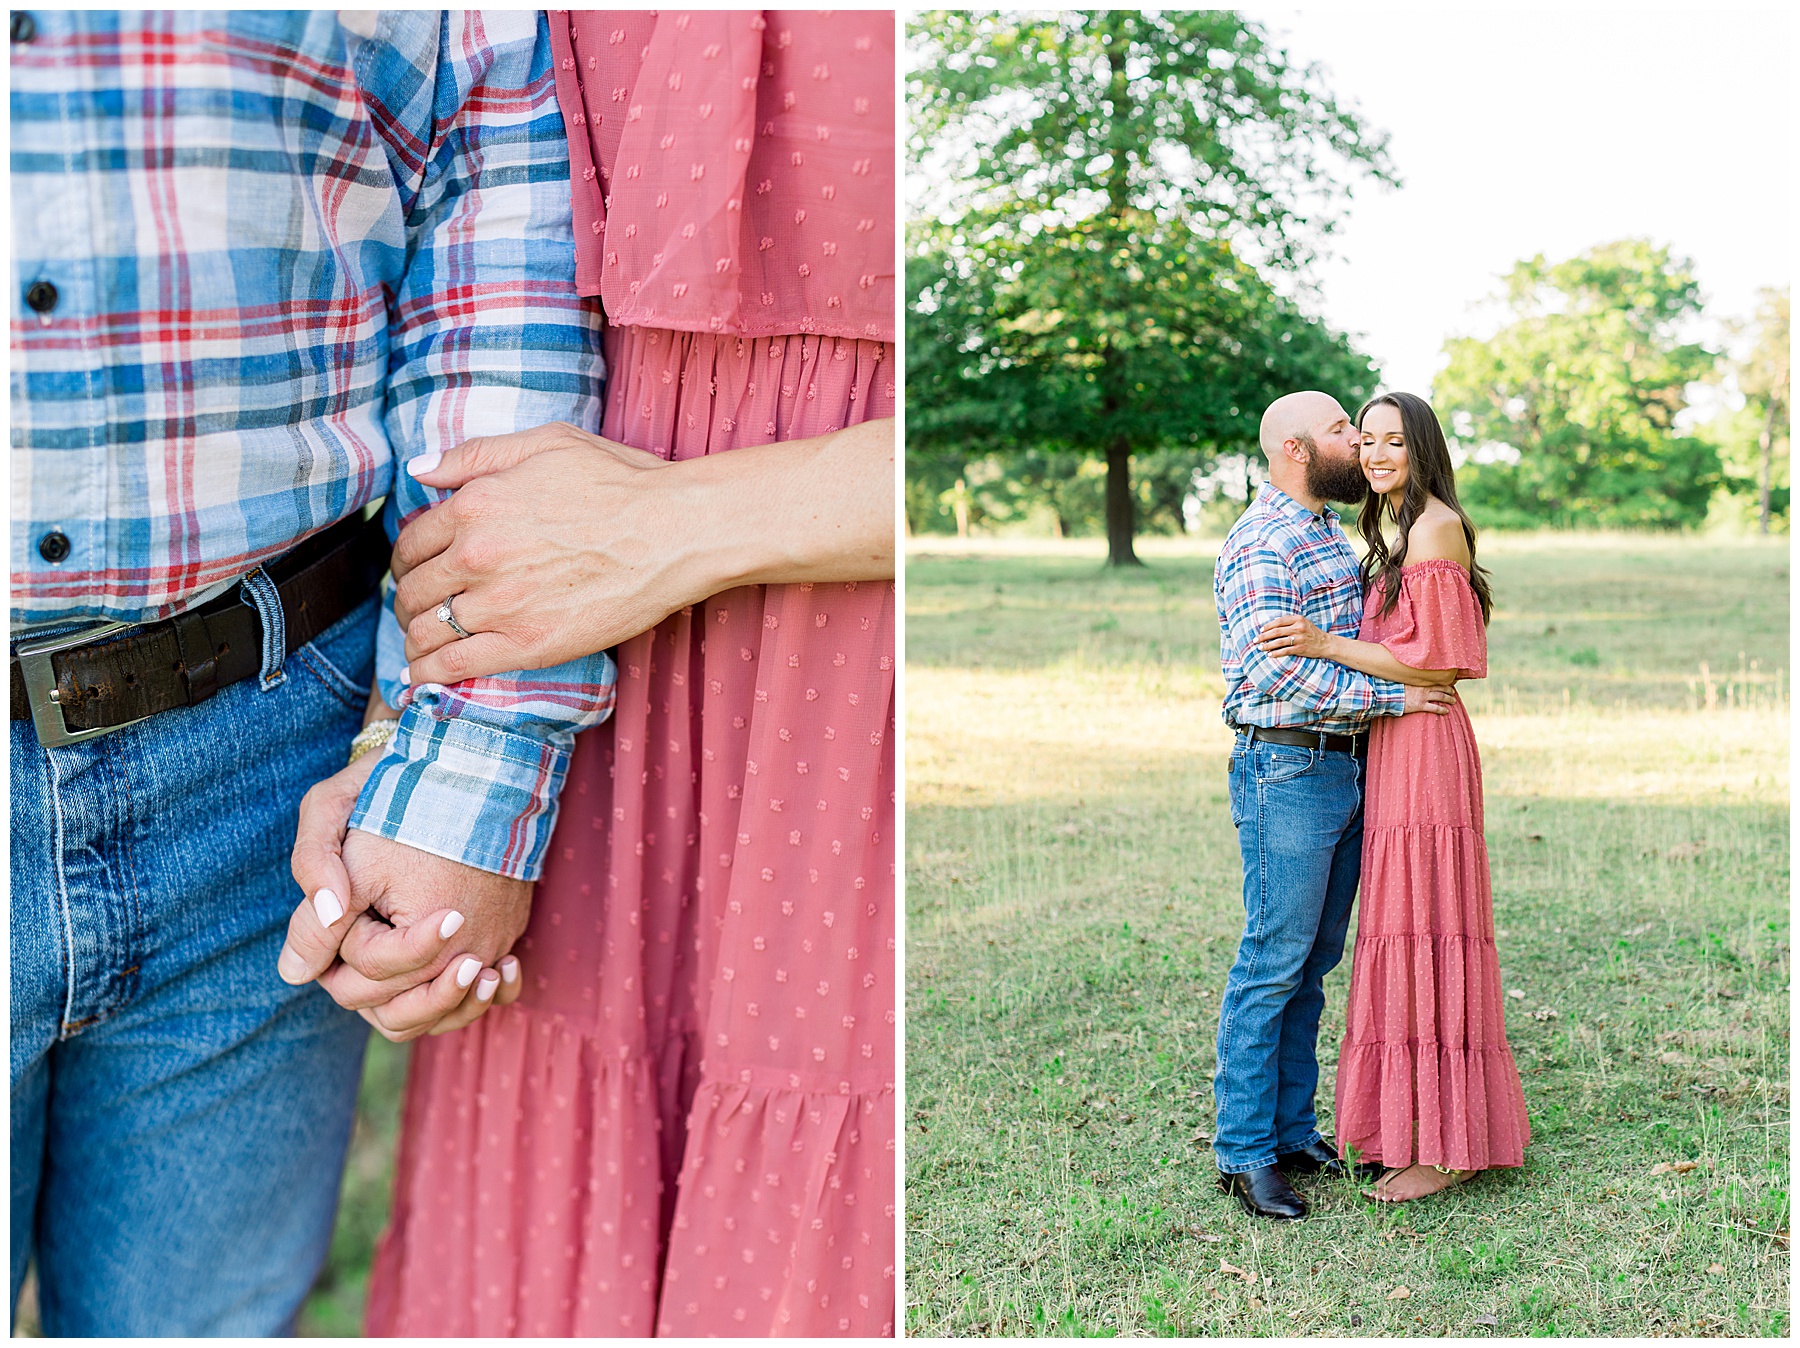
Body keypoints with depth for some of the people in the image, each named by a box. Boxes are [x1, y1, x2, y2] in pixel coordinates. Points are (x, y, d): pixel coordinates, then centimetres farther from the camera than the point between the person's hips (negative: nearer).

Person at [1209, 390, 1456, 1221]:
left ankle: (1293, 1133, 21)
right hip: (1287, 772, -9)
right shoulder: (1259, 544, -14)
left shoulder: (1328, 535, 17)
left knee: (1313, 964, 12)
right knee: (1272, 962, -5)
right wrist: (1391, 696, -19)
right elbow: (1274, 673, -23)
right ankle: (1242, 1152, 3)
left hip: (1344, 769, 9)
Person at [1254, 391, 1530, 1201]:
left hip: (1424, 747, -10)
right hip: (1395, 748, 10)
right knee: (1408, 935, 13)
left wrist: (1325, 644, -20)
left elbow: (1430, 661, -18)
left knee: (1425, 934, -5)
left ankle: (1446, 1148, 4)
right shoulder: (1396, 530, 17)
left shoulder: (1435, 527, -13)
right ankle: (1441, 1130, 22)